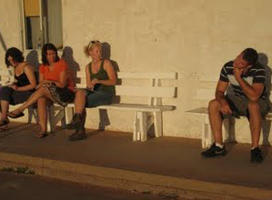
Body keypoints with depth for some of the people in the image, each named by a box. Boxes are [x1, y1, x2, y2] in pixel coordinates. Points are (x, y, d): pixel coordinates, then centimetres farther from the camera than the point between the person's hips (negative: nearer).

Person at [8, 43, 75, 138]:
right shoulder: (43, 67, 10)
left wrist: (48, 82, -12)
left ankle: (19, 110, -22)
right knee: (41, 99, -30)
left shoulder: (61, 64, -7)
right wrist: (43, 83, -16)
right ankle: (43, 130, -32)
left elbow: (62, 84, -12)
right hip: (49, 94, 5)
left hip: (66, 92, -5)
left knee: (43, 89, -31)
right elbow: (40, 83, 7)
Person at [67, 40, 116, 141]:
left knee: (80, 101, -27)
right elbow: (88, 85, 17)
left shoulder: (106, 63, 1)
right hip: (94, 92, 5)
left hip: (106, 93, -5)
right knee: (80, 92, -28)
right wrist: (90, 86, -8)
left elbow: (113, 81, -4)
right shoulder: (88, 67, 16)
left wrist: (98, 81, -17)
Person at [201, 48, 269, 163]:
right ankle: (219, 146, -15)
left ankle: (255, 148, -27)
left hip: (258, 103, -4)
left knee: (253, 105, -40)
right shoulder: (228, 67, -13)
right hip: (237, 100, 4)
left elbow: (254, 97, -36)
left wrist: (238, 77, -32)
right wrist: (222, 101, -30)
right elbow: (219, 91, -6)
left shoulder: (258, 70, -25)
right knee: (213, 104, -21)